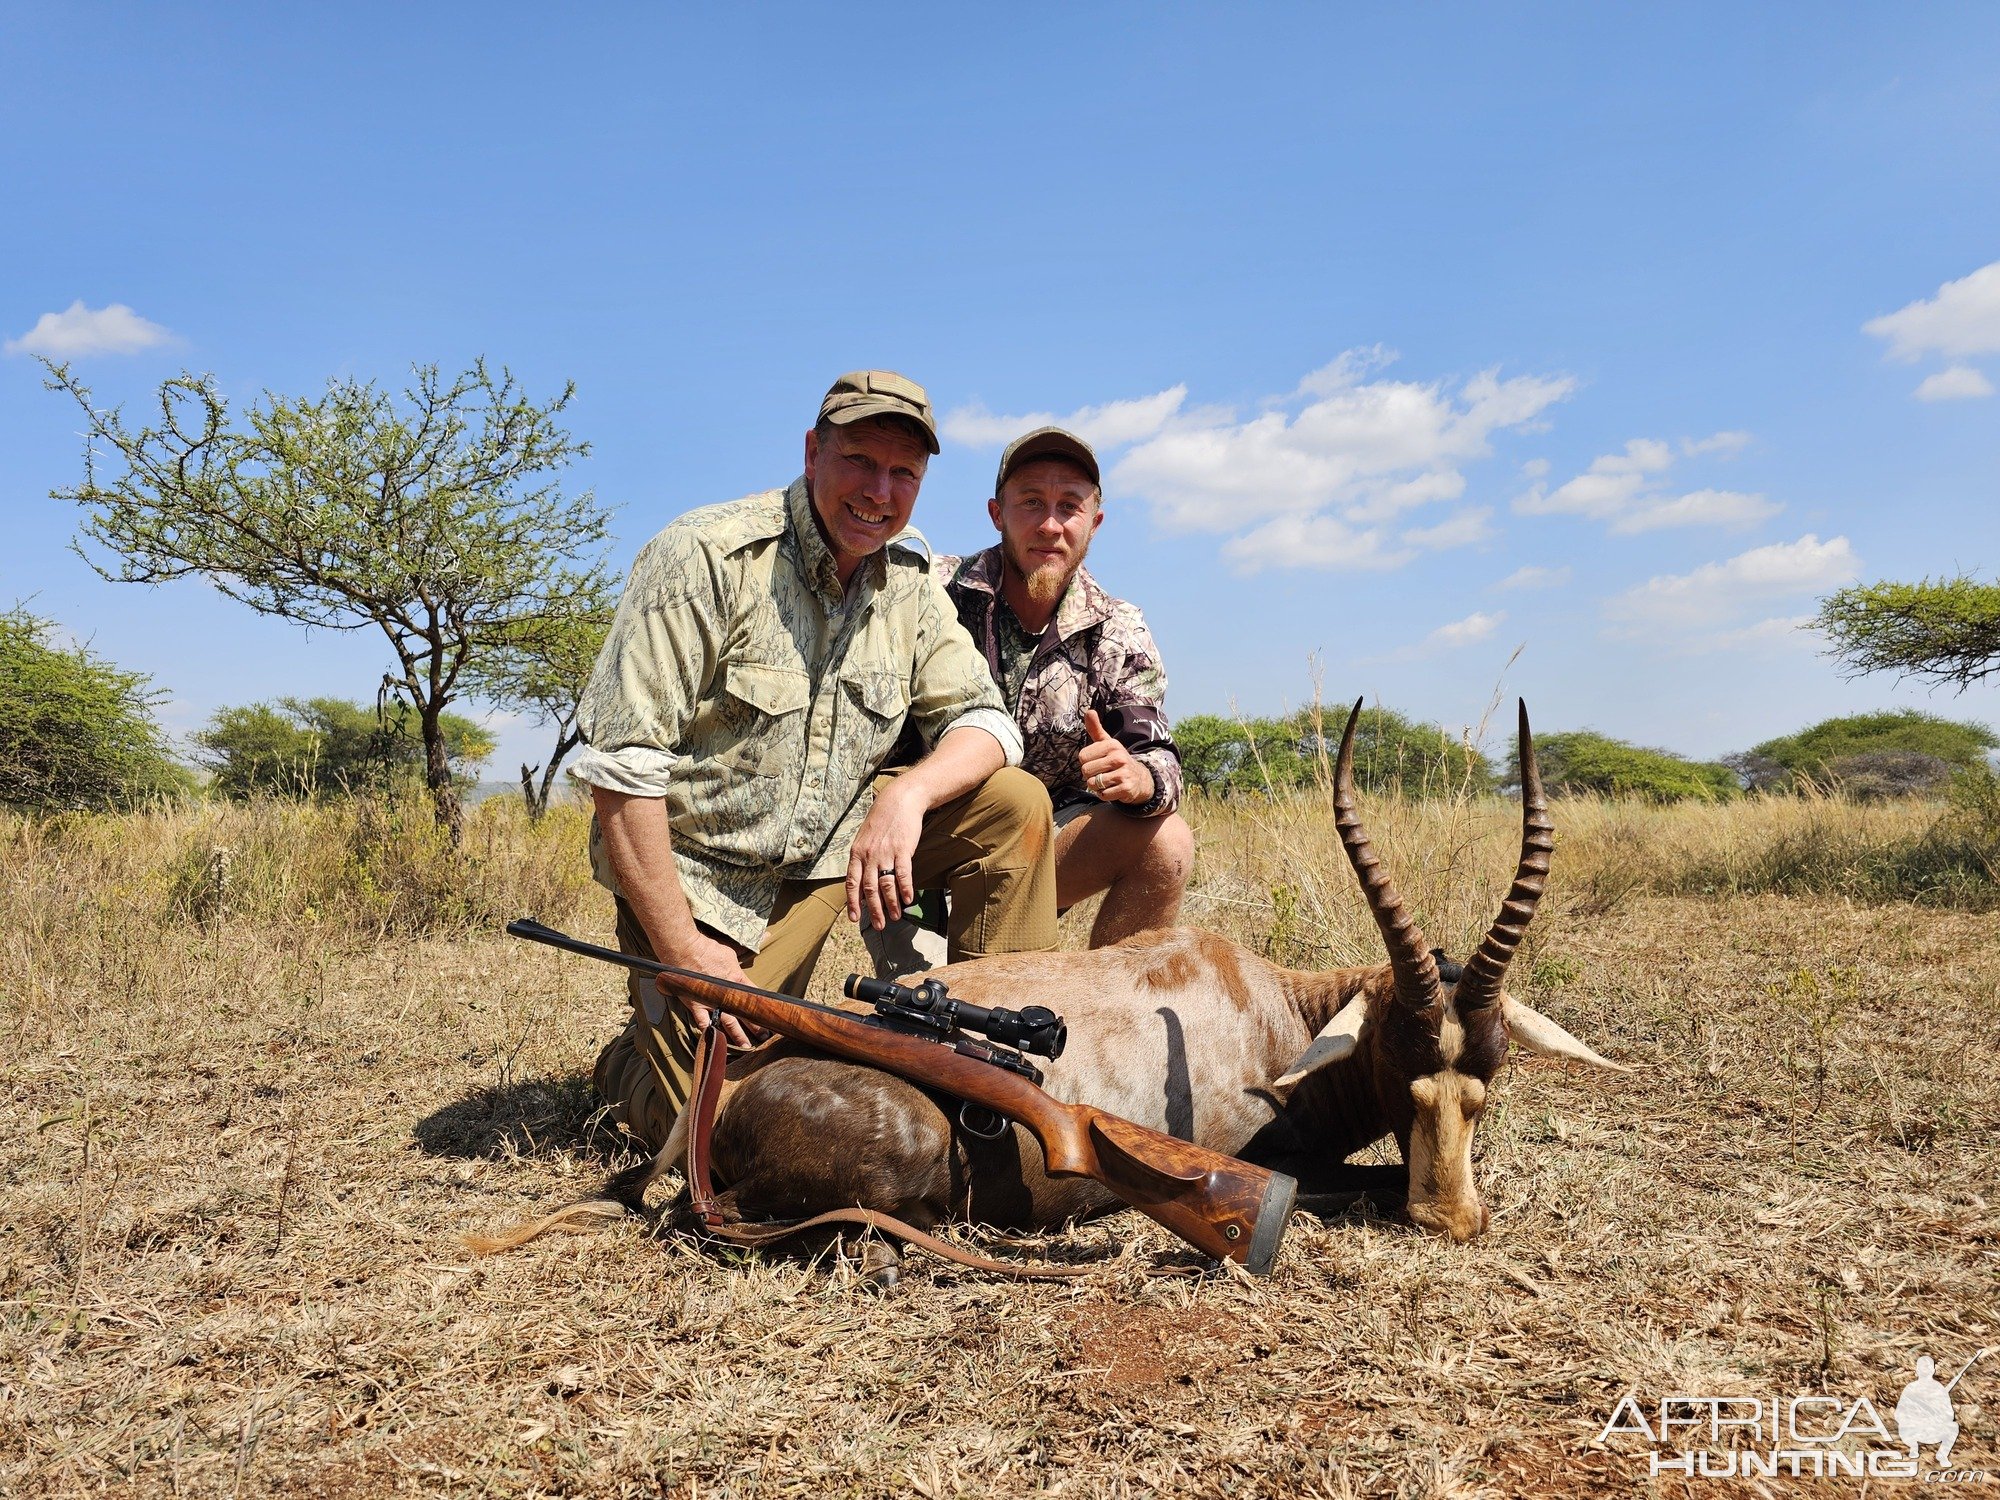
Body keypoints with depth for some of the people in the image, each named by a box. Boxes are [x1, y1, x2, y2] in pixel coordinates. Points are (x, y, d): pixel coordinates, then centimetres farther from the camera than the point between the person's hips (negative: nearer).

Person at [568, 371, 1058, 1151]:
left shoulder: (909, 581, 0)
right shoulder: (706, 558, -19)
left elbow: (982, 719, -1)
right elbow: (619, 764, -21)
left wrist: (906, 797, -24)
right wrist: (681, 953, -22)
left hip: (833, 852, 5)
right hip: (699, 876, -5)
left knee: (1014, 803, -11)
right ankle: (637, 1053, 20)